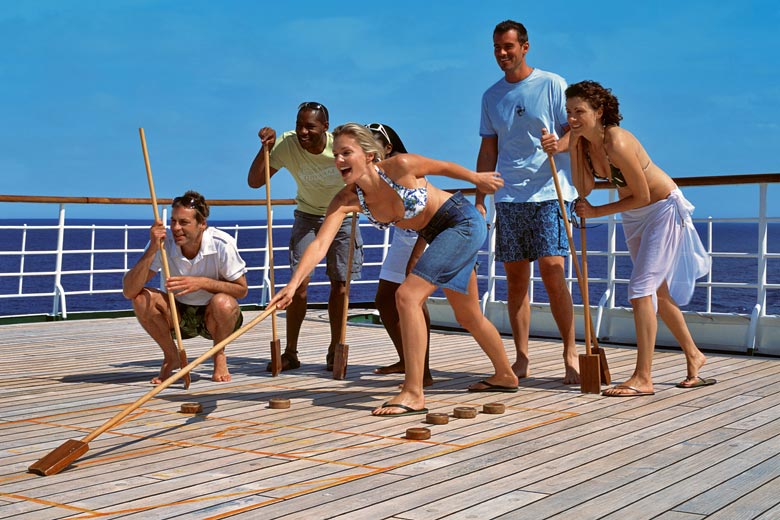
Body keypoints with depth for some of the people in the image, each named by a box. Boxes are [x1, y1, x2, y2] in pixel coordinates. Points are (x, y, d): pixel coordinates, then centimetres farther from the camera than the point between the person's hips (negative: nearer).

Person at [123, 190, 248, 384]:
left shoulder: (222, 244, -23)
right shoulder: (163, 244, -18)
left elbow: (242, 290, -14)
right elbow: (128, 291, -25)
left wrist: (202, 283, -28)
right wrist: (152, 250, -36)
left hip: (213, 318, -2)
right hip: (179, 316, 2)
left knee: (223, 303, -36)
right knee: (142, 299, -25)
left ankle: (219, 356, -3)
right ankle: (171, 357, -1)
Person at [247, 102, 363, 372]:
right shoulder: (287, 144, -20)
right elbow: (254, 181, -19)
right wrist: (266, 147, -30)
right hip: (307, 216, 0)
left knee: (340, 285, 1)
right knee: (299, 282, -11)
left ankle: (334, 352, 16)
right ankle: (290, 353, 0)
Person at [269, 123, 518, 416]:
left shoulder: (400, 166, -28)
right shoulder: (347, 200, -15)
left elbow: (443, 167, -9)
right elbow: (320, 244, -25)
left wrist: (478, 179, 7)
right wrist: (294, 283, -39)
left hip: (464, 222, -7)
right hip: (437, 235, 7)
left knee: (408, 295, -21)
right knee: (468, 317, 22)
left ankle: (414, 395, -20)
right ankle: (505, 376, 46)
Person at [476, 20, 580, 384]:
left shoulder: (551, 84, 2)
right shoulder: (491, 96, 15)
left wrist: (559, 143, -23)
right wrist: (479, 200, 11)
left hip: (548, 193, -4)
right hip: (508, 197, 4)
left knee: (552, 270, -13)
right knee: (515, 278, 3)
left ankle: (571, 355, -5)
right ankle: (521, 360, 8)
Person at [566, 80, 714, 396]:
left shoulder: (617, 144, -31)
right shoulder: (585, 141, -8)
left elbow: (642, 196, -25)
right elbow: (583, 190, -11)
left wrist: (597, 212, -18)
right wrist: (573, 149, -21)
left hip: (663, 209, -9)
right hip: (634, 216, 9)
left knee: (641, 289, -15)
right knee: (657, 290, 18)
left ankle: (643, 378, -13)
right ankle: (693, 355, 36)